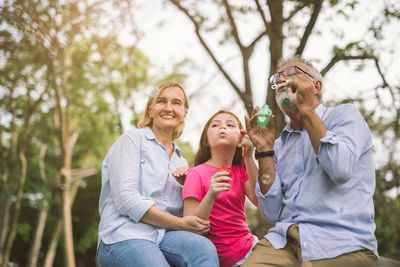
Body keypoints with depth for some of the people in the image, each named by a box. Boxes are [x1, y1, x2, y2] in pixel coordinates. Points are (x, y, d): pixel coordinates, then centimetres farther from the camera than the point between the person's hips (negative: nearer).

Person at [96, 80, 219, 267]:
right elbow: (126, 199, -11)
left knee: (205, 249, -28)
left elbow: (183, 214, 17)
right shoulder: (133, 139, 3)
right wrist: (180, 224, -12)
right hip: (124, 236, -6)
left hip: (163, 236, 6)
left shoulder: (180, 161, 22)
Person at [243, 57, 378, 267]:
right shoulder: (279, 145, 17)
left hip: (340, 244, -3)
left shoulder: (344, 114, 4)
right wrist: (264, 149, 2)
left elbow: (341, 170, -17)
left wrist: (306, 109, -11)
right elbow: (273, 213, 7)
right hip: (283, 240, 4)